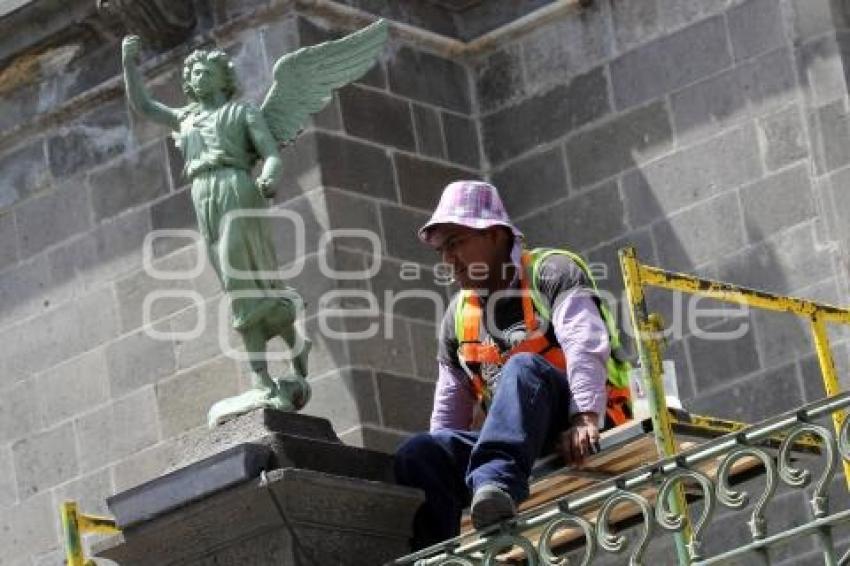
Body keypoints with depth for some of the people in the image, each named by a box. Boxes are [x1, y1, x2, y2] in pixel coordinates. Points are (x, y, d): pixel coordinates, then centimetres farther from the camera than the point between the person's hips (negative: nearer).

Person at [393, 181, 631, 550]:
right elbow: (449, 417, 21)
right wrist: (439, 463, 4)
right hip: (518, 442, 6)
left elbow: (586, 347, -18)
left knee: (523, 367, -35)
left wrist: (585, 418, -35)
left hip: (583, 431, -6)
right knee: (417, 454, -19)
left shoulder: (552, 272, 1)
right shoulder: (458, 316, 20)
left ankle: (494, 484, -59)